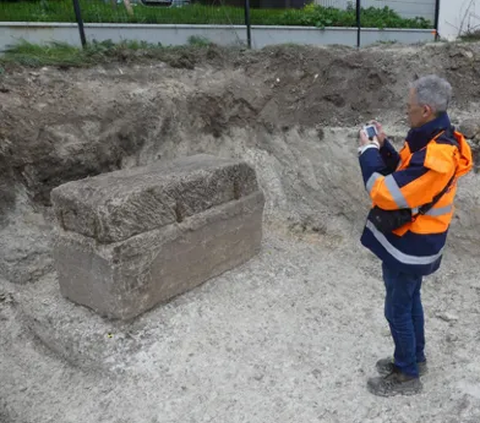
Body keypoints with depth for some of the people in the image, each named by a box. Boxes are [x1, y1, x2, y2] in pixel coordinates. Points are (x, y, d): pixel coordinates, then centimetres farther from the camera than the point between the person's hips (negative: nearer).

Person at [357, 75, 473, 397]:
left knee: (398, 310, 6)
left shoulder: (434, 158, -32)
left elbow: (385, 193, -29)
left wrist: (368, 150, -17)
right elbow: (404, 174, 13)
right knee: (410, 302, 23)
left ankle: (407, 376, 25)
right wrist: (383, 146, 1)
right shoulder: (437, 141, 1)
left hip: (408, 246, -10)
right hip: (413, 240, 10)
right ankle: (415, 359, 41)